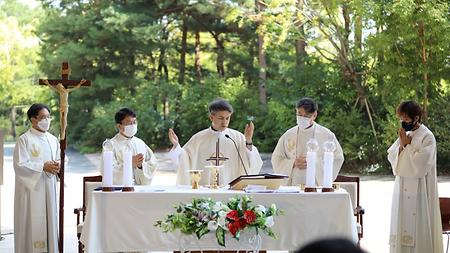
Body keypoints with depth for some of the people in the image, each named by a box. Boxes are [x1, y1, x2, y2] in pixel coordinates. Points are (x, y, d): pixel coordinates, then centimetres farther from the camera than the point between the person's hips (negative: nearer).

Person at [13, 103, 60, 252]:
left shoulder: (53, 139, 12)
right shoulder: (24, 139, -7)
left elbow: (60, 160, 17)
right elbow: (19, 165, -13)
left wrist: (57, 166, -6)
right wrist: (43, 167, -18)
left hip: (49, 188, 6)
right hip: (31, 188, -6)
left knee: (49, 221, 7)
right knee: (33, 223, -5)